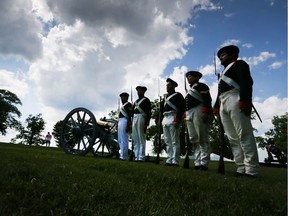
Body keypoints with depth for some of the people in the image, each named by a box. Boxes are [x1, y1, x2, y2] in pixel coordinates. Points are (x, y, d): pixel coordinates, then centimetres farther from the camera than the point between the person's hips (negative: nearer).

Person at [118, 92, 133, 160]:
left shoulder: (128, 104, -5)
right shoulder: (123, 105, 24)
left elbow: (130, 115, -14)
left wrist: (128, 125, -21)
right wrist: (118, 124, 21)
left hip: (124, 122, -10)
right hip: (120, 122, 10)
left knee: (123, 139, -11)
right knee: (120, 140, 12)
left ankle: (123, 156, -9)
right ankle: (122, 154, 18)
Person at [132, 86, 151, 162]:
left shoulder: (146, 100, 1)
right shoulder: (136, 101, 23)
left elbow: (149, 112, -7)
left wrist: (146, 123, -14)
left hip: (141, 118, -7)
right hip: (134, 118, 8)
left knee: (141, 138, -7)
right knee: (135, 139, 7)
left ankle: (141, 157, -4)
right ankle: (136, 156, 14)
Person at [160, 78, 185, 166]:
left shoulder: (178, 95, 2)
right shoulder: (165, 96, 24)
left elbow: (181, 108, -10)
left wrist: (177, 120, -19)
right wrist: (161, 120, 14)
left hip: (173, 118, -8)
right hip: (165, 119, 8)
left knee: (175, 141, -7)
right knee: (167, 142, 8)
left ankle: (175, 161, -5)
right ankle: (169, 160, 13)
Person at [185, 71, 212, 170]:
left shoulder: (201, 86, 3)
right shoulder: (189, 90, 28)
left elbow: (207, 99, -11)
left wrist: (205, 113, -21)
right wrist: (185, 115, 17)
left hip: (198, 112, -9)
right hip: (189, 114, 9)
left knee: (202, 139, -9)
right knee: (194, 140, 4)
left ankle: (204, 163, -7)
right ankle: (198, 163, 7)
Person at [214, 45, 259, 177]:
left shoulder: (239, 64, 9)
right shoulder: (224, 72, 34)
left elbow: (246, 82, -8)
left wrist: (245, 101, -21)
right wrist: (216, 108, 18)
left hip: (235, 100, -8)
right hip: (223, 104, 9)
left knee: (244, 135, -11)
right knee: (232, 138, 1)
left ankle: (251, 169, -9)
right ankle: (241, 169, 2)